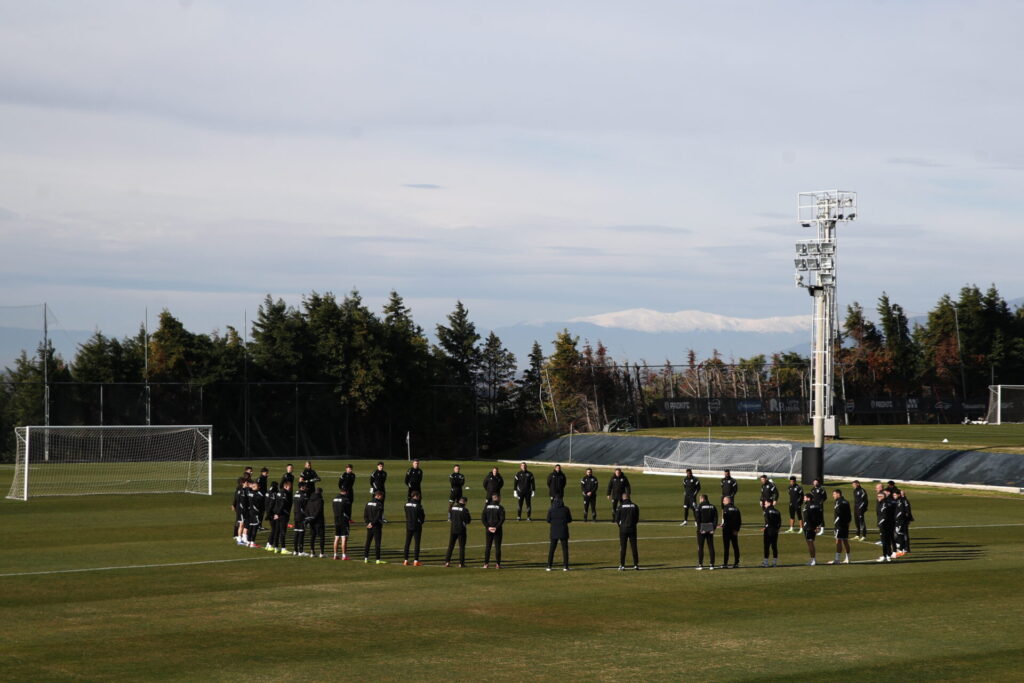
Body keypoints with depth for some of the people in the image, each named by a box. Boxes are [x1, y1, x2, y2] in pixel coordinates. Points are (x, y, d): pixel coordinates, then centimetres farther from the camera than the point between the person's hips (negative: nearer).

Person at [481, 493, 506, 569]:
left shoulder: (487, 507, 3)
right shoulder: (500, 508, -6)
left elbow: (483, 518, -2)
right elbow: (502, 519, -14)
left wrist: (488, 527, -6)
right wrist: (496, 527, -12)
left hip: (489, 529, 2)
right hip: (497, 530, -2)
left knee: (487, 547, 9)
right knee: (497, 547, 3)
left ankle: (486, 563, 7)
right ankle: (497, 564, 1)